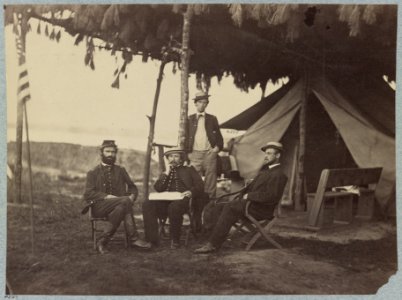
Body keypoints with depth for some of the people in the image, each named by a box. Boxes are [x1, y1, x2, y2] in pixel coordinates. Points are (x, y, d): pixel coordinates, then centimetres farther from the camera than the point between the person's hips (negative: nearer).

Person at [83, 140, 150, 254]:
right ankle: (134, 238, -33)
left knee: (121, 208, -36)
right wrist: (106, 196, -17)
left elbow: (132, 187, 21)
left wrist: (132, 196, -4)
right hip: (99, 206, -3)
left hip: (119, 204, 3)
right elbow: (88, 194, -2)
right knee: (125, 201, -33)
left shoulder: (121, 171, 21)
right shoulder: (93, 173, 10)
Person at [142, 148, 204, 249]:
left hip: (182, 200, -3)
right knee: (147, 204, -26)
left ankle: (175, 240, -23)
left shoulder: (189, 170, 24)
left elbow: (200, 185, 10)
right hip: (165, 201, 4)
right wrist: (166, 173, 8)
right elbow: (157, 188, 15)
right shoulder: (165, 173, 32)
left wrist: (191, 192, -11)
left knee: (174, 207, -40)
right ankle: (152, 238, -27)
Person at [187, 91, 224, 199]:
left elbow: (219, 135, 14)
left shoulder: (212, 119, 12)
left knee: (210, 177, -2)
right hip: (195, 153, 0)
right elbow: (186, 136, 10)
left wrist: (218, 147, -2)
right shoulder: (190, 119, 11)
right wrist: (188, 152, 1)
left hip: (210, 152, 0)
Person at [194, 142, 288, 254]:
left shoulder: (279, 175, -10)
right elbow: (252, 186, 22)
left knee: (230, 208, -25)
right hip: (253, 203, 9)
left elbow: (270, 196, -20)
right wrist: (241, 196, 4)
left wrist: (249, 196, -16)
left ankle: (213, 244, -24)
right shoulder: (265, 169, 20)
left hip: (262, 209, -9)